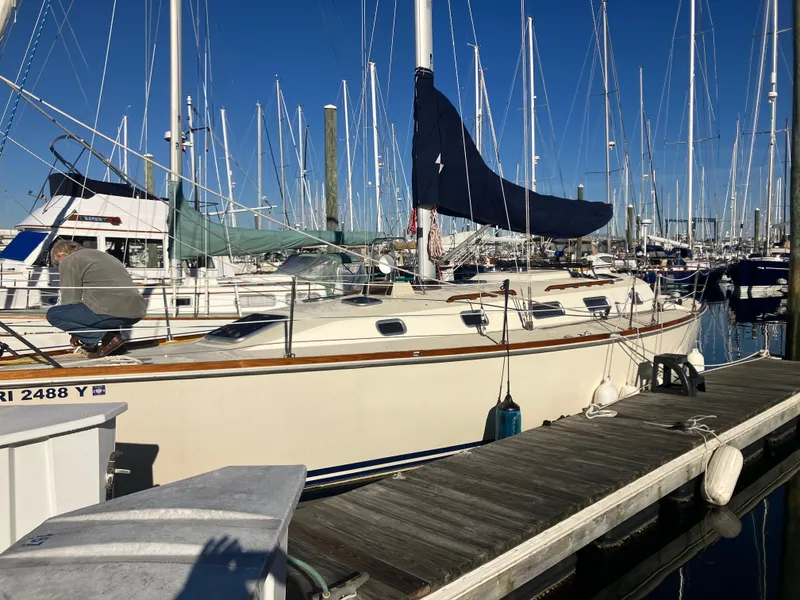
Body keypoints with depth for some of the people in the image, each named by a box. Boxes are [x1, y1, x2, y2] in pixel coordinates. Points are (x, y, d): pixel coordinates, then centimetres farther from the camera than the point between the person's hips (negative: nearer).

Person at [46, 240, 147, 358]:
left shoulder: (68, 262, 7)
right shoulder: (102, 255, 31)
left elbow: (70, 299, 6)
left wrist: (75, 334, 20)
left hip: (113, 311, -9)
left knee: (53, 314, 3)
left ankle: (106, 338, -4)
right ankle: (112, 332, 12)